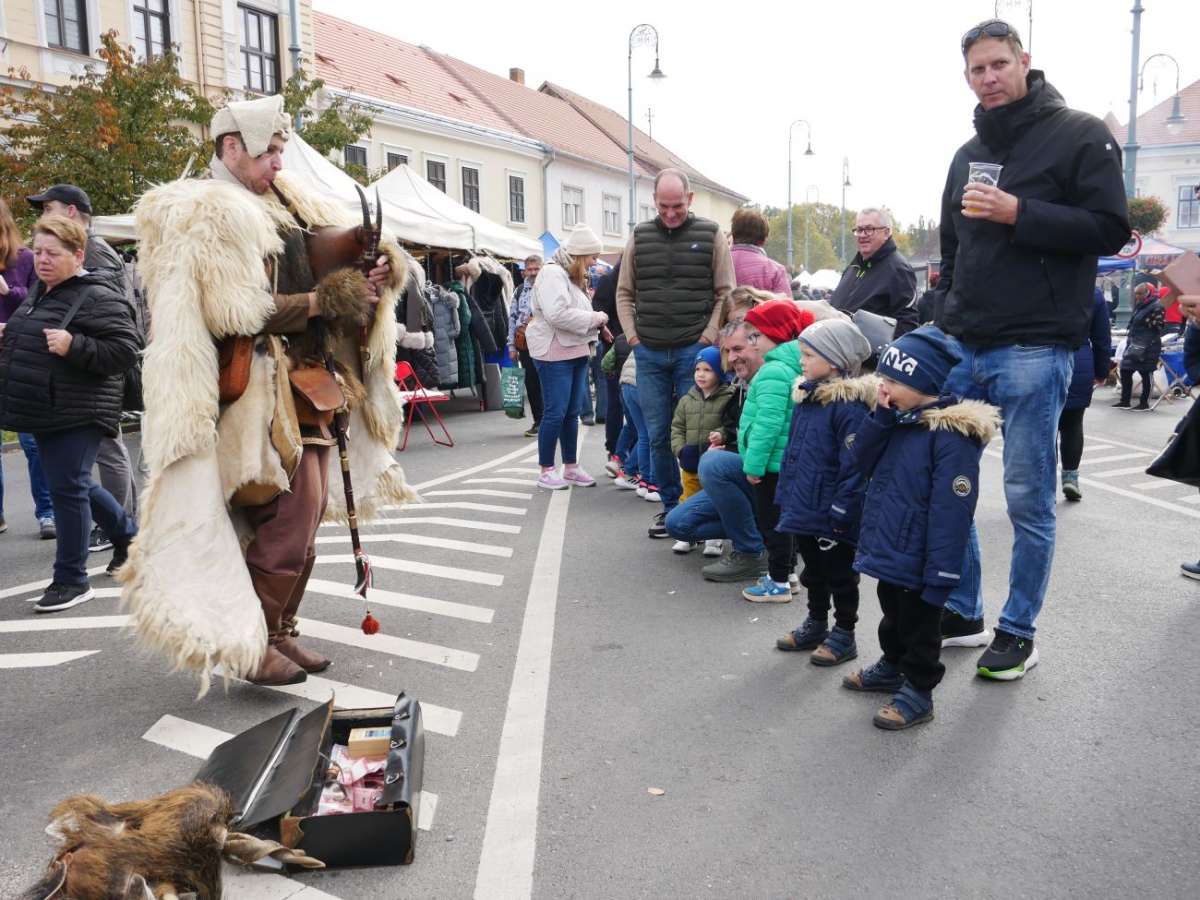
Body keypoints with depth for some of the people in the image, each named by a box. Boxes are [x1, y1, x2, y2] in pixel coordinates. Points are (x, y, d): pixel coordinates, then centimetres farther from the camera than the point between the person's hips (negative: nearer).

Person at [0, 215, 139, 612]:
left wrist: (73, 346, -29)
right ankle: (129, 536, 39)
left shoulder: (97, 297, -14)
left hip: (76, 415, -9)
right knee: (74, 485, 19)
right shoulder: (40, 292, 14)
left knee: (67, 489, -5)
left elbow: (124, 351, -20)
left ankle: (71, 580, 7)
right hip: (44, 412, 10)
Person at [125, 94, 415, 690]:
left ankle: (278, 633, 24)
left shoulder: (289, 208, 17)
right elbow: (236, 310, -18)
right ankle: (247, 643, 6)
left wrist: (374, 267, -4)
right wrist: (322, 300, -18)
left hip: (307, 390, 9)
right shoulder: (206, 215, -8)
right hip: (260, 394, -8)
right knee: (286, 524, -9)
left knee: (300, 524, 12)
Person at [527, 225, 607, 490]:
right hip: (555, 355, -9)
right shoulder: (552, 273, -13)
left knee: (572, 413, 12)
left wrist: (596, 327, 3)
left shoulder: (574, 276, 18)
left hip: (577, 353, 9)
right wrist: (596, 318, -16)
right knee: (555, 413, -5)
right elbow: (558, 314, -26)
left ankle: (571, 467, 20)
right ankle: (546, 471, 4)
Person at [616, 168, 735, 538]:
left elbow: (725, 293, 1)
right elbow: (624, 293, 15)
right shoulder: (640, 237, 9)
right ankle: (670, 504, 19)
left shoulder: (710, 235, 2)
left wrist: (709, 337, -8)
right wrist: (632, 335, 4)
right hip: (649, 354, 3)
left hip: (693, 352, -3)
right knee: (658, 435, 7)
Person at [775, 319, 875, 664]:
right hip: (804, 512, 8)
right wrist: (785, 498, 14)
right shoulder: (806, 397, 8)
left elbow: (853, 467, -22)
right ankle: (816, 624, 38)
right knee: (813, 571, 22)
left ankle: (843, 635, 23)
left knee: (839, 574, 8)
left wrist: (839, 516, -21)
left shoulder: (850, 406, -20)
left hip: (833, 518, -8)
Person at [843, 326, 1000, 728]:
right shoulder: (899, 420, 5)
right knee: (892, 616, 26)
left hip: (917, 563, -9)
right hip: (889, 551, 9)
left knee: (918, 627, 9)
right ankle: (892, 666, 45)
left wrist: (940, 575, -25)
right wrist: (881, 416, -10)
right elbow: (862, 461, 4)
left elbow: (951, 511, -25)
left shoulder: (952, 435, -24)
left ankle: (917, 691, 24)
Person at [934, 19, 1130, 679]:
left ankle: (1018, 630, 15)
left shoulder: (1080, 136, 0)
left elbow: (1110, 229, -8)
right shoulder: (968, 154, 18)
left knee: (1028, 499, 0)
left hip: (1034, 350, -6)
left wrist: (1018, 213, -17)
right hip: (964, 350, 6)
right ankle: (961, 613, 22)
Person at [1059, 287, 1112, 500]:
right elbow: (1103, 339, 7)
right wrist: (1101, 372, 16)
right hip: (1079, 369, 2)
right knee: (1073, 425, 13)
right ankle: (1070, 476, 7)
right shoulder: (1094, 294, 2)